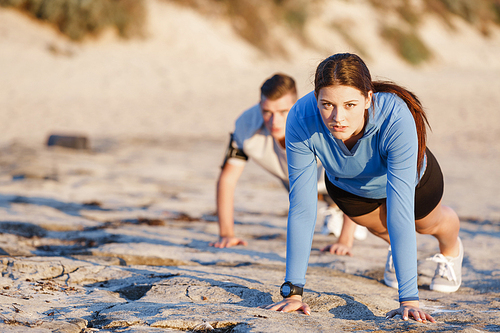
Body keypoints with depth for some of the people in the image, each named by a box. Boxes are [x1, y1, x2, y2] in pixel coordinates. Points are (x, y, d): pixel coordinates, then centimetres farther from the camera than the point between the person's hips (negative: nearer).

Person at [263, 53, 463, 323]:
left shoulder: (397, 119, -47)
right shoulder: (301, 119, -42)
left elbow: (400, 211, -48)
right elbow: (301, 208, -37)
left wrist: (409, 299, -51)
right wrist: (293, 290, -39)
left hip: (414, 176, -1)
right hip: (346, 185, 1)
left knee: (429, 224, 29)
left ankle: (451, 250, 65)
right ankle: (398, 247, 65)